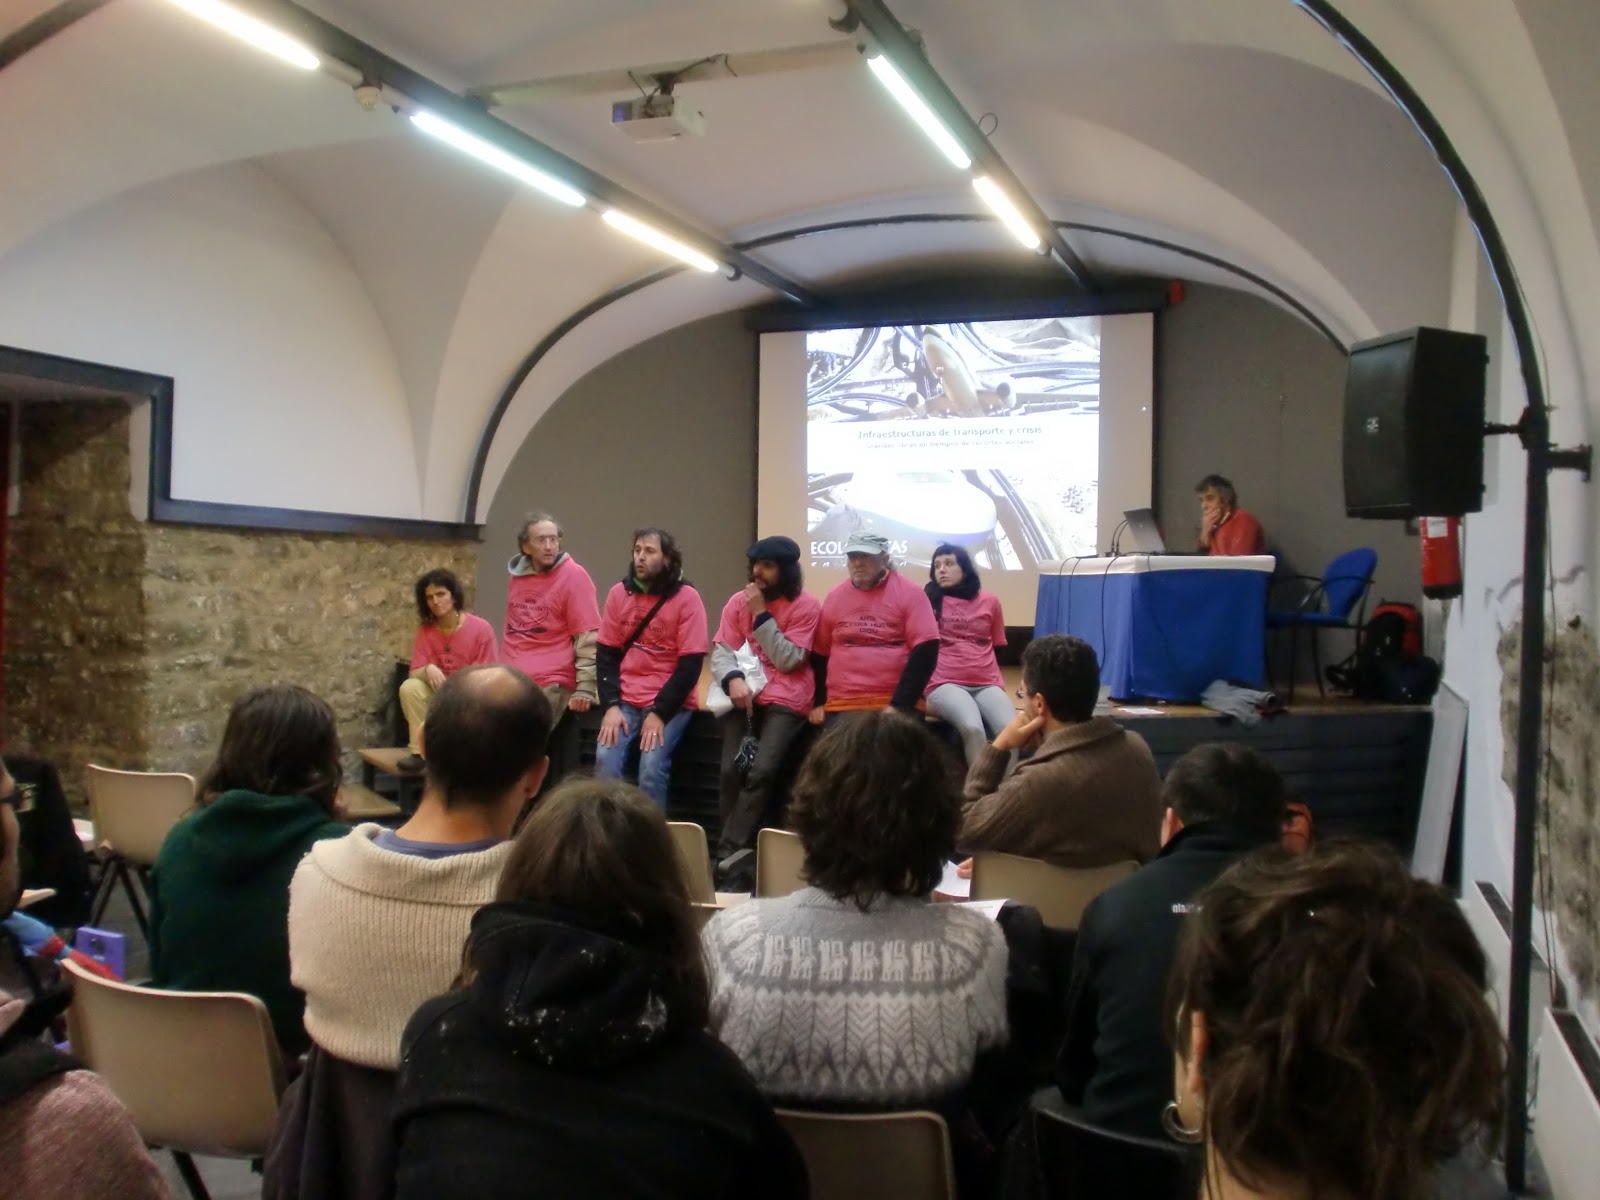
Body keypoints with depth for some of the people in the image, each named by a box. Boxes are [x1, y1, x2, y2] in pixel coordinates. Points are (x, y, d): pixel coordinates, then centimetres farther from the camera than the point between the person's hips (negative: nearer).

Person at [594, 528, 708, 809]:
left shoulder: (686, 597, -6)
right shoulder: (618, 593, 5)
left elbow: (691, 664, -8)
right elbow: (606, 654, 6)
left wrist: (659, 713, -14)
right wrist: (611, 706, -8)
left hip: (670, 705, -3)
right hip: (625, 701, 3)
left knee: (652, 767, -23)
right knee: (606, 760, -19)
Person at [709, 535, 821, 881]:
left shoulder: (806, 606, -1)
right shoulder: (738, 601, 11)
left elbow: (788, 660, -8)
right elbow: (721, 649, 4)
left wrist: (761, 614, -11)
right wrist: (733, 679, -18)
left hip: (785, 699, -3)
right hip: (743, 693, 3)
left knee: (762, 771, -24)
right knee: (732, 770, -19)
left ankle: (729, 853, -21)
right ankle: (737, 852, -8)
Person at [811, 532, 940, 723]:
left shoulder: (909, 593, -2)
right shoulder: (834, 597, 9)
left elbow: (925, 651, -9)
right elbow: (819, 654, 16)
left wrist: (899, 705, -16)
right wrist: (818, 703, 6)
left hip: (896, 705, -3)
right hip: (841, 707, 3)